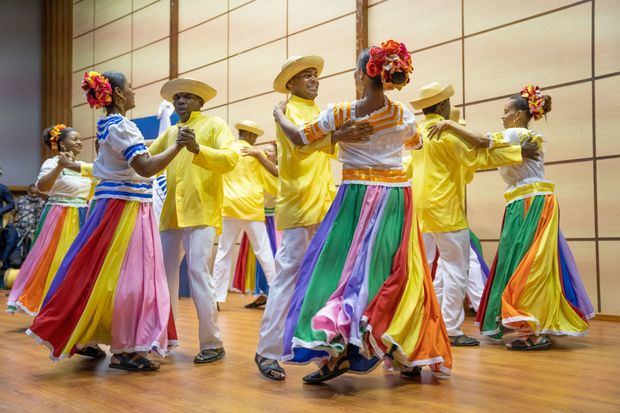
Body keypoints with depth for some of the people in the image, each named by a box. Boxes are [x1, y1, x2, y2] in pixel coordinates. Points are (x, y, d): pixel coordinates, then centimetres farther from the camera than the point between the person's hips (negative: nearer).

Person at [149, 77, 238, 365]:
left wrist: (197, 149, -26)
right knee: (164, 272, 7)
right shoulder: (170, 133, 21)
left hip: (201, 212, -6)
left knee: (198, 272, -12)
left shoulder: (214, 125, 4)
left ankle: (212, 344, -4)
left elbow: (231, 158, -12)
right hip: (172, 214, 6)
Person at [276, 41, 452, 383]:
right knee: (397, 274, 10)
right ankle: (408, 356, 16)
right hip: (396, 197, 4)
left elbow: (299, 138, 2)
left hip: (359, 196, -3)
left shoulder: (341, 113, -8)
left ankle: (338, 350, -6)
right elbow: (416, 143, 23)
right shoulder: (402, 115, 2)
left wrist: (278, 115, 21)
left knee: (348, 266, 3)